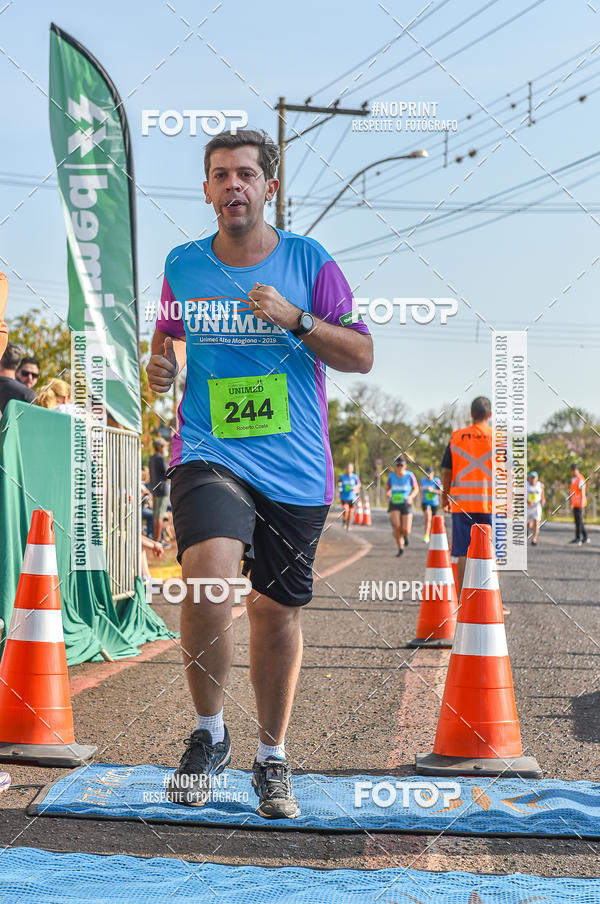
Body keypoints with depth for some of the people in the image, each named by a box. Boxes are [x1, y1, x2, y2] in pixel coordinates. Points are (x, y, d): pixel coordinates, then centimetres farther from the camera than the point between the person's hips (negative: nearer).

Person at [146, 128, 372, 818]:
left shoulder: (309, 262, 2)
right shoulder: (183, 265, 7)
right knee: (209, 574, -26)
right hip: (208, 452, 0)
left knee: (276, 608, 7)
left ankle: (271, 758, 28)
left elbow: (362, 356, 1)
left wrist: (295, 319, -14)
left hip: (295, 470, 1)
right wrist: (161, 364, 1)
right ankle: (207, 733, -4)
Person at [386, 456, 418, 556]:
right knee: (396, 526, -18)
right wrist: (388, 493, -11)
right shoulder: (391, 476, 0)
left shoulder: (409, 475, -6)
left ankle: (405, 535, 31)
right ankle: (400, 548, 0)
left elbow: (416, 488, 4)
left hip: (406, 504, -1)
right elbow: (388, 488, 13)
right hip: (394, 505, 1)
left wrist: (411, 496, -14)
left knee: (406, 530, -9)